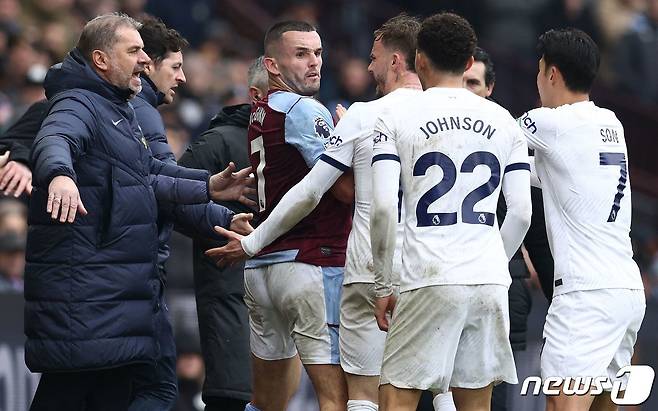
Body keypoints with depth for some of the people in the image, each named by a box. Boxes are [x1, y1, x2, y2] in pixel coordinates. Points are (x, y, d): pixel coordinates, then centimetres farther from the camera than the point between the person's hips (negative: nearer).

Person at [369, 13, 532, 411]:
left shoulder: (395, 120, 0)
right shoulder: (504, 122, 11)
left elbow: (383, 209, -7)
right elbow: (521, 214, 8)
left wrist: (383, 285, 1)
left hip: (430, 282, -4)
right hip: (491, 281, 4)